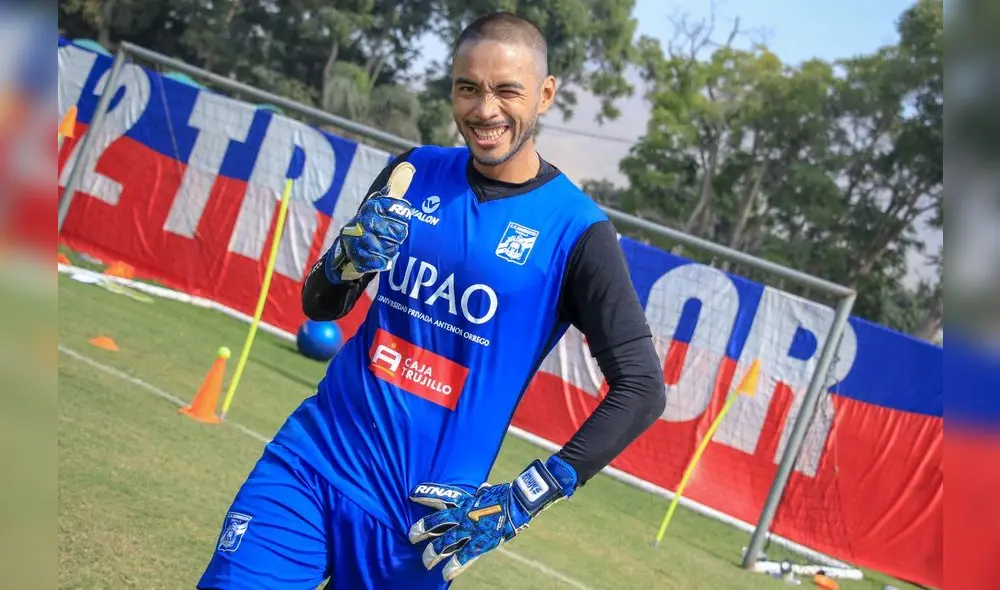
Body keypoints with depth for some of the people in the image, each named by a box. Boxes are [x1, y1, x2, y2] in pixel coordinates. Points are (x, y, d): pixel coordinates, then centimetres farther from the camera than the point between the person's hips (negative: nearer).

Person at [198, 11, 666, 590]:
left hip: (425, 512, -3)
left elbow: (641, 389, -9)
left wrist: (523, 499, -13)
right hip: (311, 460, 3)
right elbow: (319, 306, 11)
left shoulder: (576, 231, -9)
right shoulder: (413, 174, 3)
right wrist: (351, 256, -12)